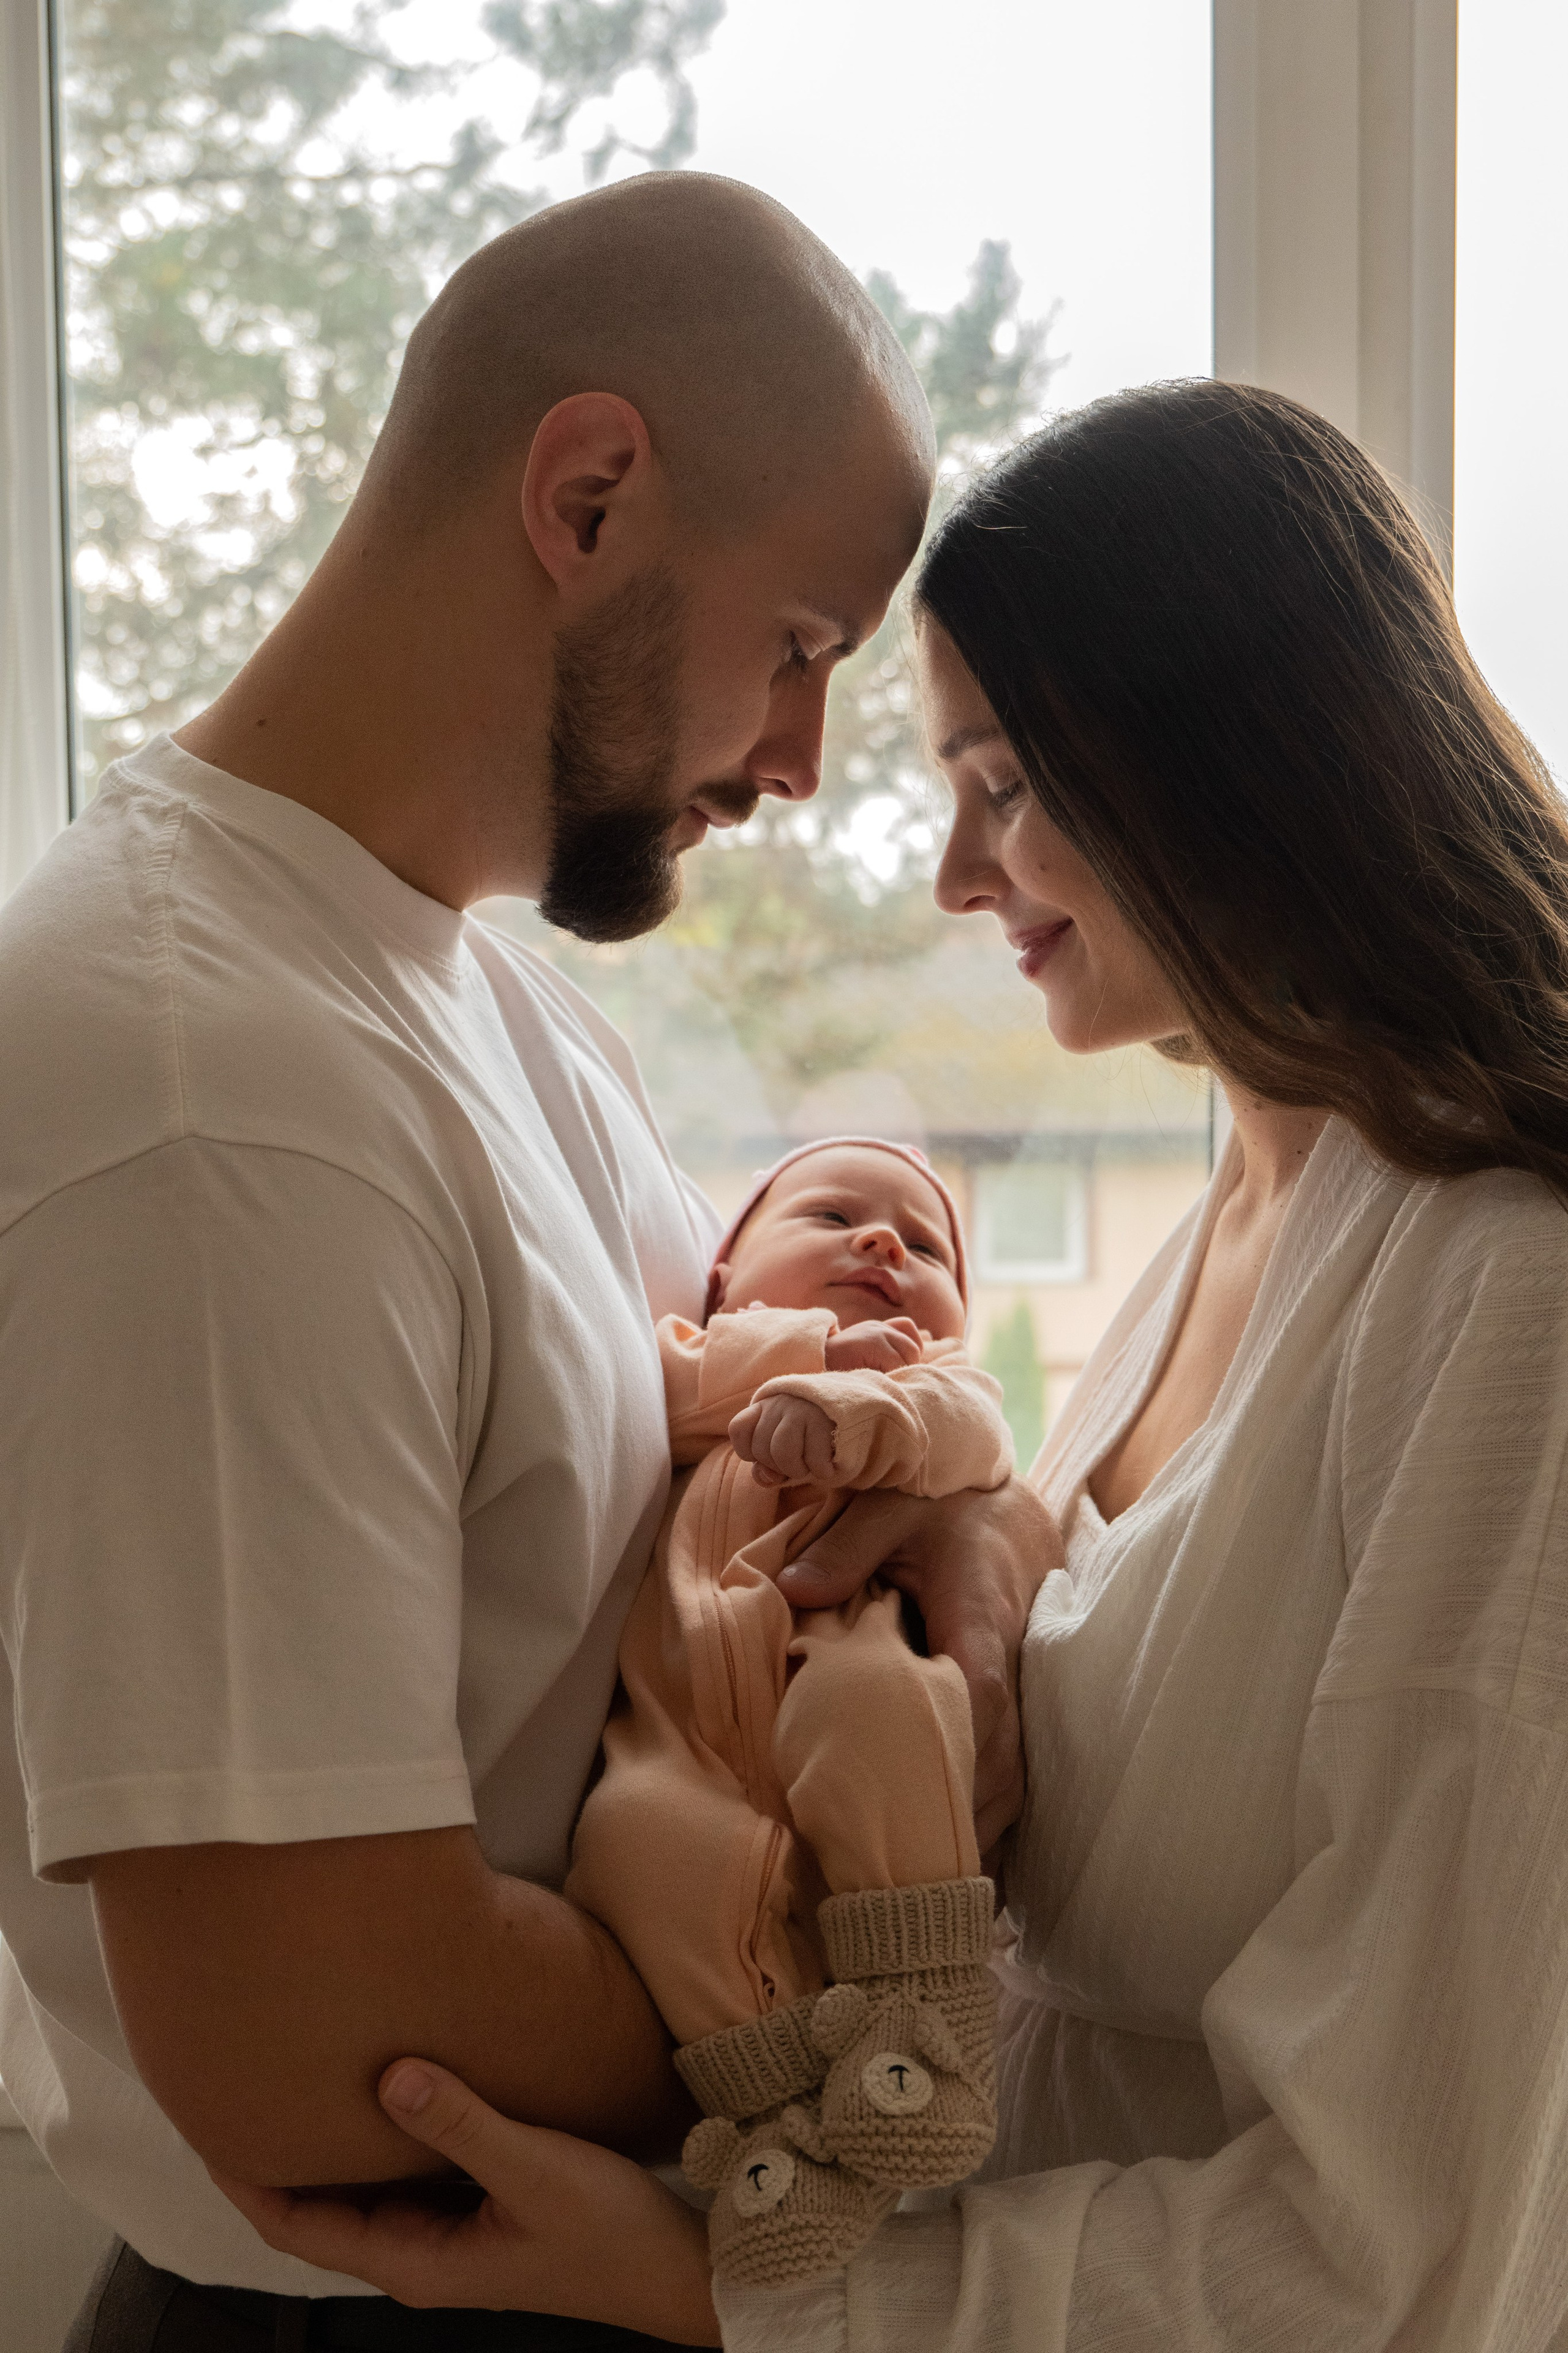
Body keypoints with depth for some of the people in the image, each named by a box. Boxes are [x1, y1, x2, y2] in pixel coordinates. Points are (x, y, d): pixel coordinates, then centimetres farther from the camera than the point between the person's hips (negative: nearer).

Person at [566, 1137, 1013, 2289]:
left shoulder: (936, 1376, 33)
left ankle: (926, 2010, -28)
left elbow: (963, 1424, 5)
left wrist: (850, 1409, -17)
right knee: (636, 1825, -33)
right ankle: (778, 2099, -26)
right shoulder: (693, 1364, 36)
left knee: (866, 1685, -36)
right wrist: (814, 1345, 8)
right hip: (695, 1760, 1)